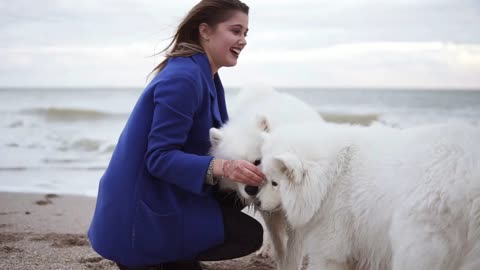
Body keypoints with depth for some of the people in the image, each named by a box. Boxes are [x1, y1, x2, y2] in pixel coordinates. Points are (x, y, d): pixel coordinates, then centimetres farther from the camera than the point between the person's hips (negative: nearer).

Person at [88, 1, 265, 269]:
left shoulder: (205, 75, 9)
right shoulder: (183, 78, -21)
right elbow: (160, 158, -25)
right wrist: (223, 168, -37)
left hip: (164, 194, 9)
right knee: (249, 234, -6)